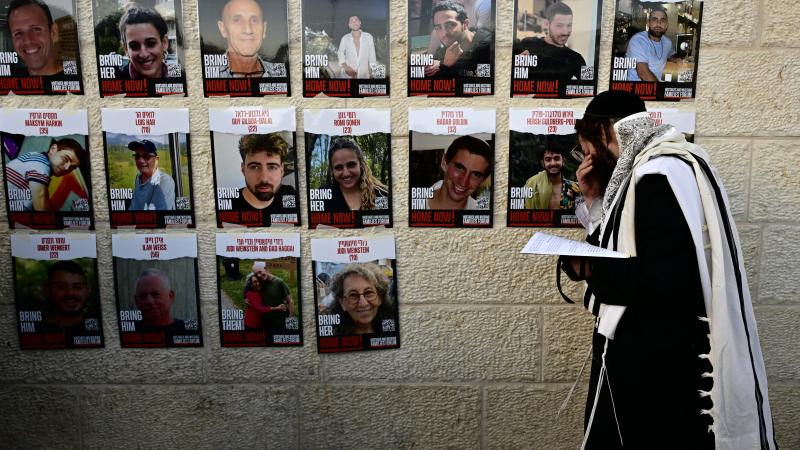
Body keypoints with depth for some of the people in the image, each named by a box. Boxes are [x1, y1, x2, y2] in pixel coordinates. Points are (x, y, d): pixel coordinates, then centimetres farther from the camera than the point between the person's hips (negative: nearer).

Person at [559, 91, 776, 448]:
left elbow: (667, 280, -28)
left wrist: (585, 267, -19)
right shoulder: (648, 169, 11)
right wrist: (595, 200, 7)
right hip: (645, 352, 10)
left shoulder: (660, 176, -20)